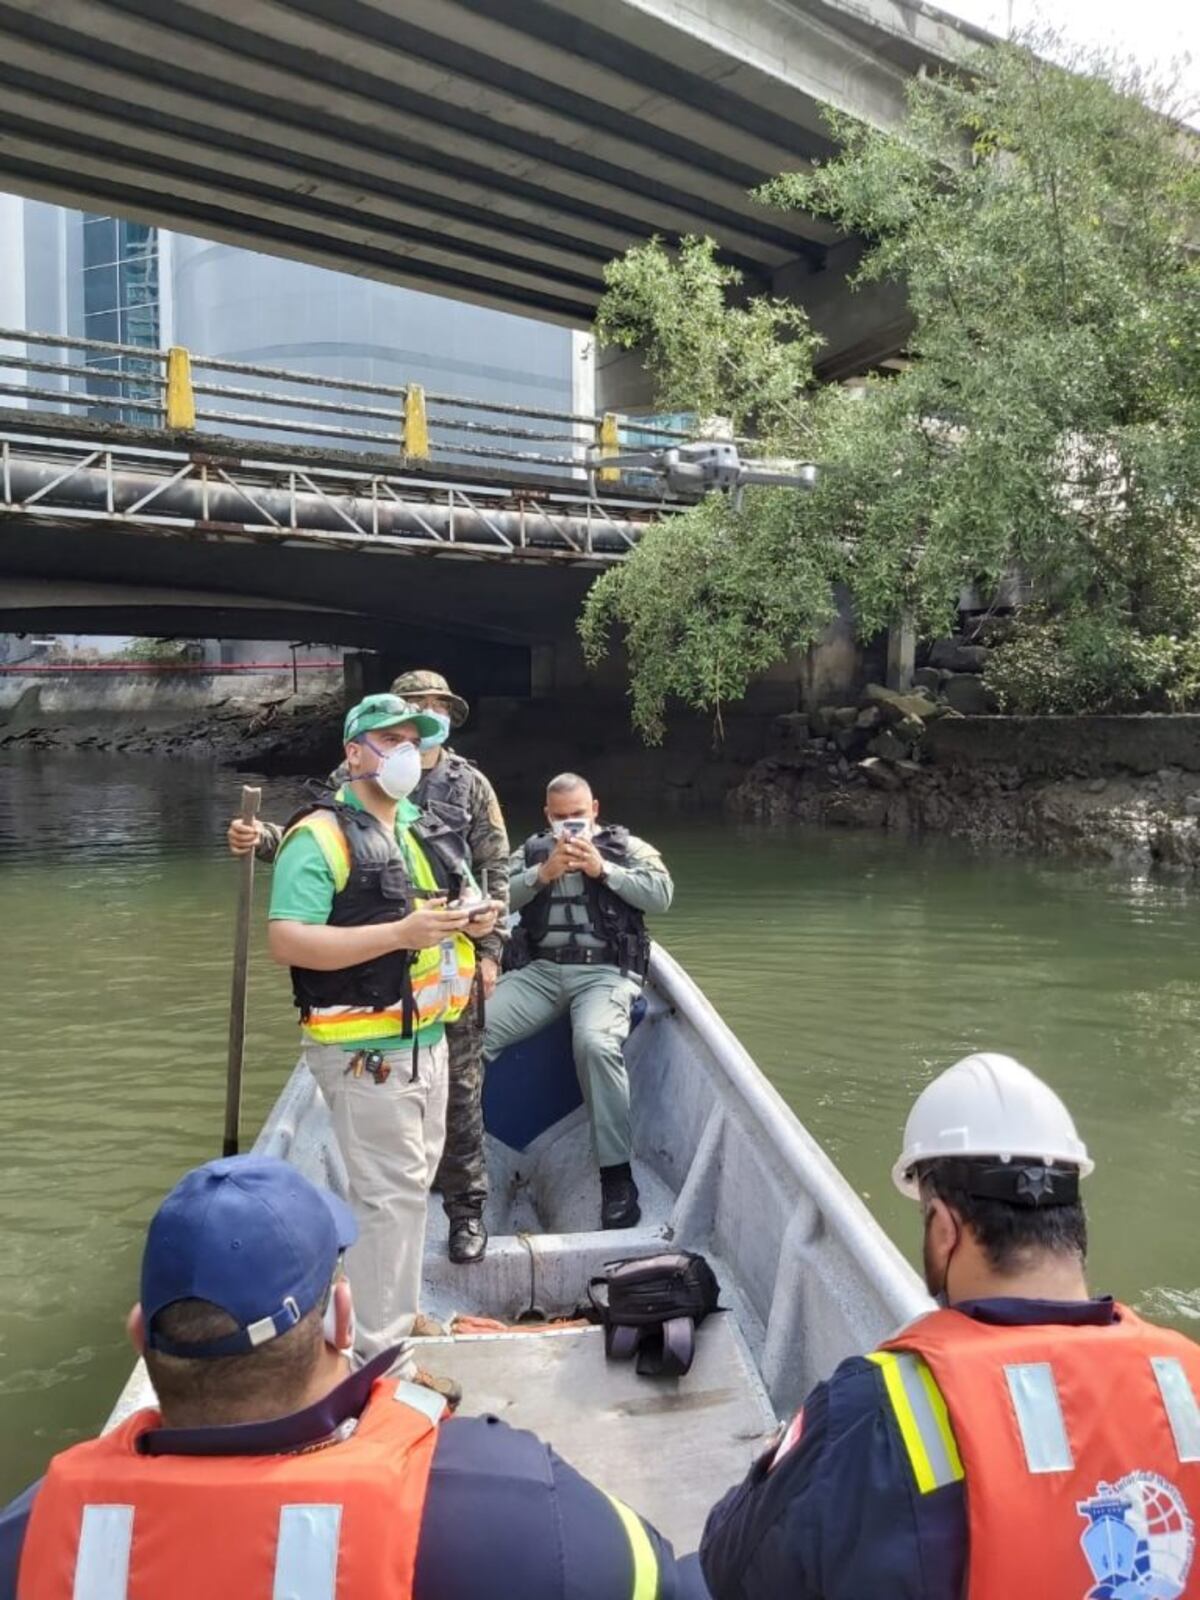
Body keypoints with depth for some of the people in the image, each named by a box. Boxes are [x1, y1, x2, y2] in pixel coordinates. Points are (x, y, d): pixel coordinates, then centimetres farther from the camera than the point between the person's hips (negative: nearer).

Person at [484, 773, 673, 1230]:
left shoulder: (628, 846, 13)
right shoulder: (532, 850, 19)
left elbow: (661, 893, -1)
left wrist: (603, 869, -7)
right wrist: (542, 874, -7)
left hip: (605, 971, -3)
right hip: (538, 970, 3)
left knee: (596, 1043, -34)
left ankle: (617, 1173, -22)